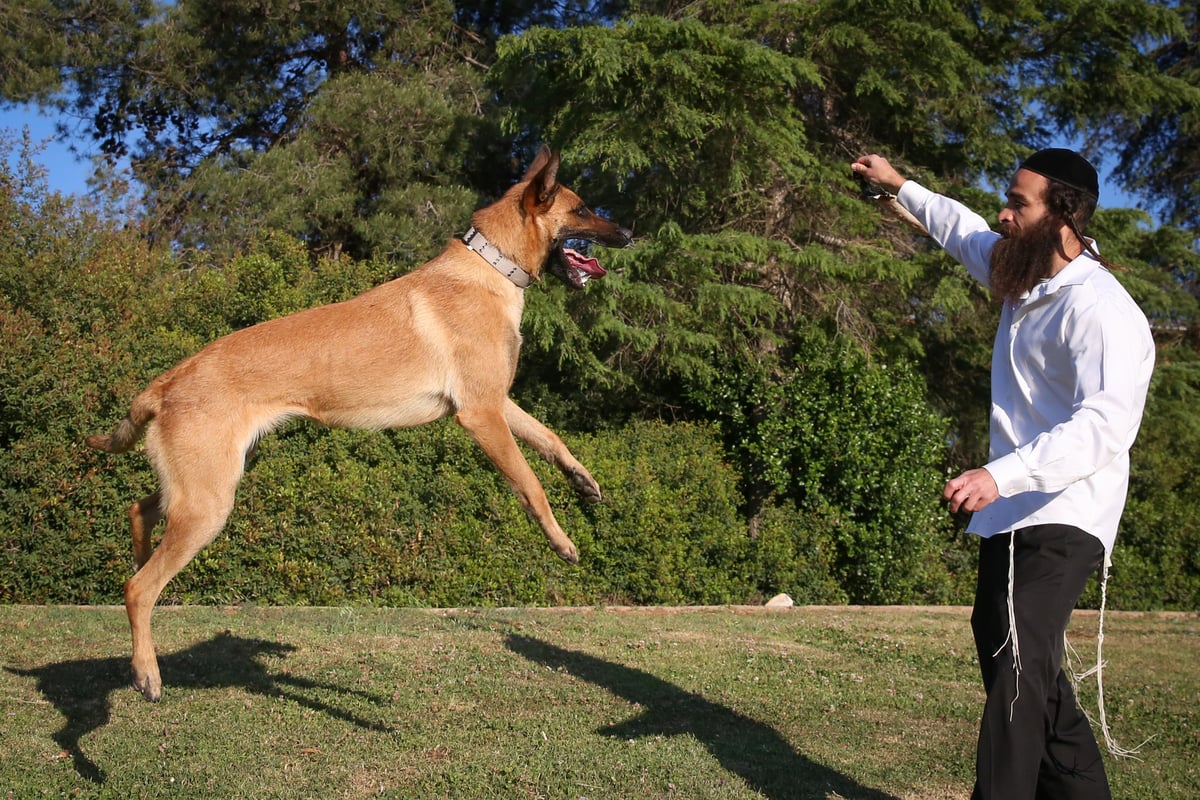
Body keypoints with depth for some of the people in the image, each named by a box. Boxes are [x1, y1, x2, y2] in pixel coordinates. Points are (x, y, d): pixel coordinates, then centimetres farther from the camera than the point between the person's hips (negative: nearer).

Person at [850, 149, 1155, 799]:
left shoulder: (1100, 310, -19)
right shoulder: (1026, 277, 11)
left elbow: (1105, 423, -33)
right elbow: (964, 230, 33)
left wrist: (1001, 473, -44)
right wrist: (901, 187, 41)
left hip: (1060, 521, -10)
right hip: (1011, 516, 10)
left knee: (1018, 672, -21)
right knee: (1008, 658, 16)